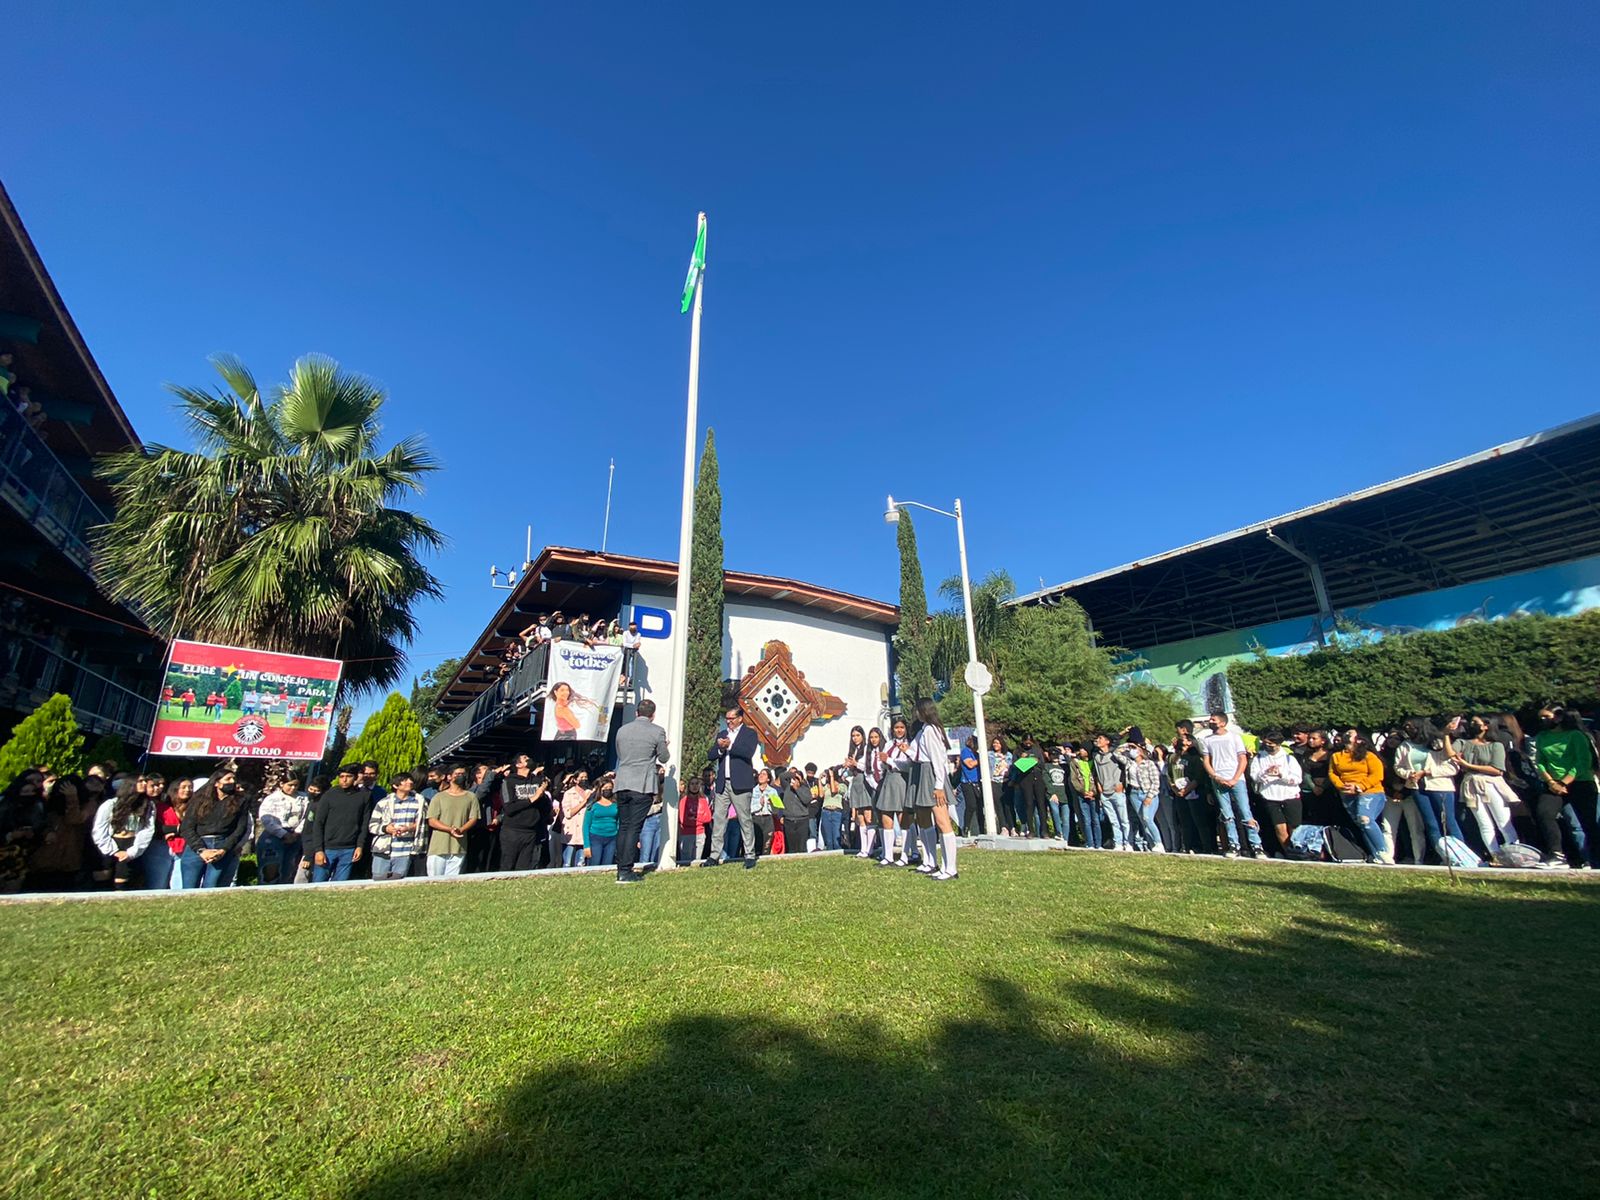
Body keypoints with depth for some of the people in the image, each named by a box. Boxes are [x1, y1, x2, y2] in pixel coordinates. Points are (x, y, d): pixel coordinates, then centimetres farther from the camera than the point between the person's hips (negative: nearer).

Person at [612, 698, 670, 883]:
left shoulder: (622, 730, 9)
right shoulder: (657, 731, -6)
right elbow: (664, 758, 1)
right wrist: (664, 746, 25)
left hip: (622, 784, 5)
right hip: (643, 785, -4)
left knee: (623, 827, 12)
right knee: (634, 828, -2)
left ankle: (621, 870, 14)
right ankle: (626, 871, -2)